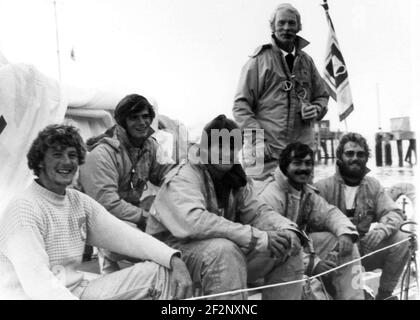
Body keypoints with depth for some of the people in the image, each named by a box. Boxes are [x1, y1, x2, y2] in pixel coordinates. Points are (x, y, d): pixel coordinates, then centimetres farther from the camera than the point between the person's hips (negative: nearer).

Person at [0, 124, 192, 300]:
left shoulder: (80, 202, 8)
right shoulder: (24, 208, -15)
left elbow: (122, 234, -2)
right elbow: (36, 281, -24)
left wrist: (174, 260, -16)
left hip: (77, 290, 7)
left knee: (159, 272, -4)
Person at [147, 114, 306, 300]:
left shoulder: (236, 180, 5)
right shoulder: (183, 177, -18)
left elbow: (256, 211, 3)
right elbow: (193, 222, -34)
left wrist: (288, 230, -18)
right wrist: (257, 237, -36)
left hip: (227, 250, 7)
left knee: (290, 245, -2)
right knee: (224, 249, -37)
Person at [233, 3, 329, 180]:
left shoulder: (307, 61, 15)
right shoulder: (259, 60, 1)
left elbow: (322, 95, 25)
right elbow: (241, 105, -3)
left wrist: (316, 109, 1)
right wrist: (257, 139, -14)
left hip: (302, 150, 5)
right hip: (267, 151, -4)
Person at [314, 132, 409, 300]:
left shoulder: (373, 185, 7)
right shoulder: (323, 187, -7)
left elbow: (394, 213, 0)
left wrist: (382, 229, -22)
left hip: (366, 251, 4)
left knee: (400, 239, -17)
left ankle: (384, 294, 2)